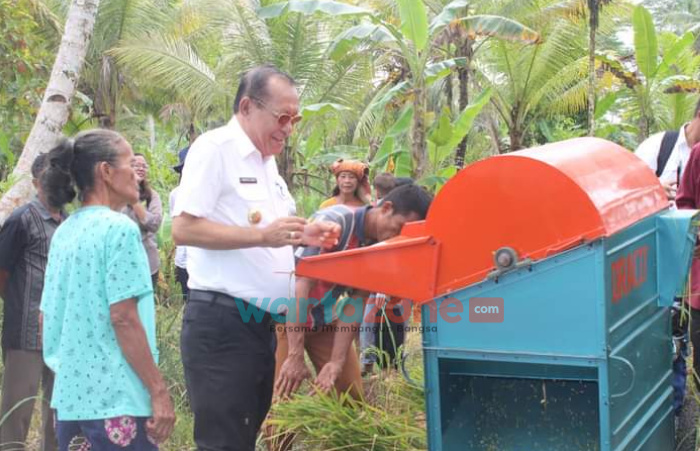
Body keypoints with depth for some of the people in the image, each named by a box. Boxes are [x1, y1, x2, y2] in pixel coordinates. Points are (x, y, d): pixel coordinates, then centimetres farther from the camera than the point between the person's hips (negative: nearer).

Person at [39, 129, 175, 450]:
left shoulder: (64, 232, 10)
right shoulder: (119, 228, -13)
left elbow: (47, 317, 14)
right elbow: (123, 318, -18)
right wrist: (159, 392, -15)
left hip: (71, 395, 8)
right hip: (117, 399, -8)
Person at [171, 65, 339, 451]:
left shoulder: (267, 161, 17)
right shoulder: (214, 148, -11)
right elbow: (183, 229, -19)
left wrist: (302, 235, 6)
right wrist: (263, 236, -23)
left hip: (262, 322, 9)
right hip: (221, 322, -9)